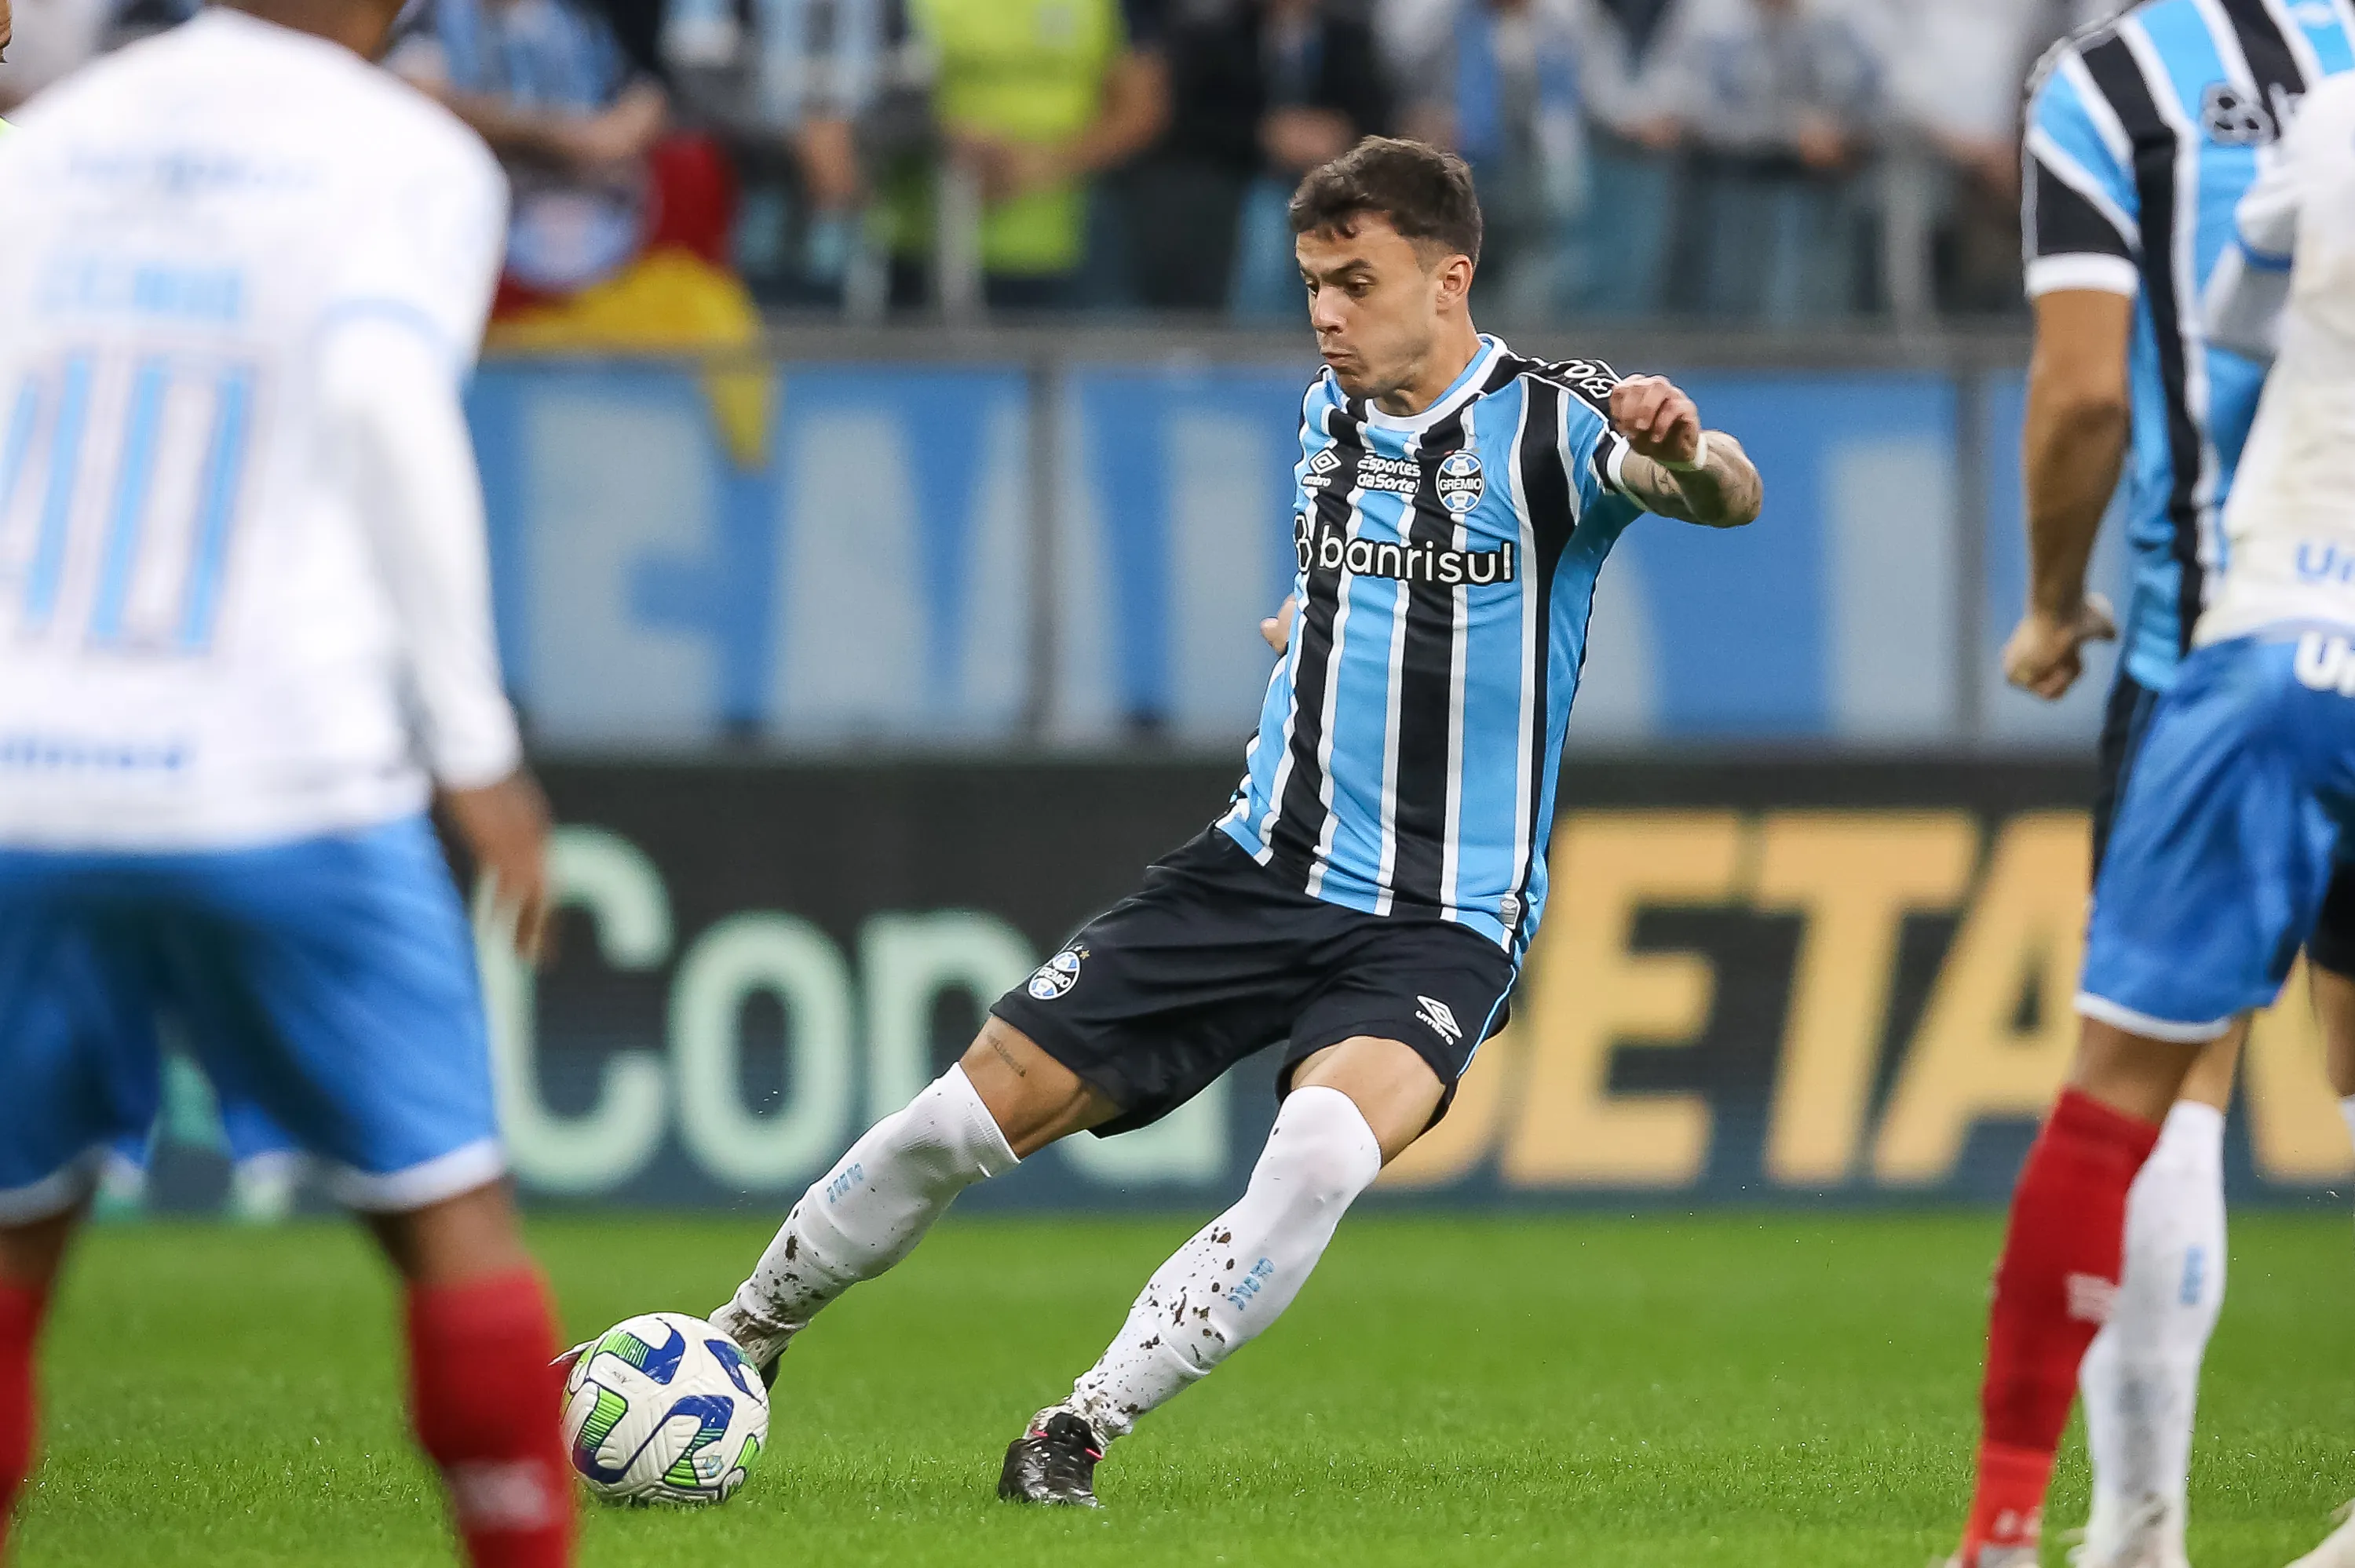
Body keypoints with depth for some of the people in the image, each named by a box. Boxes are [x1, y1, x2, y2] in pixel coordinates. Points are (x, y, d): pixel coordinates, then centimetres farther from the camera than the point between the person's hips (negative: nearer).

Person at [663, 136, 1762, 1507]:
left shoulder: (1546, 426, -12)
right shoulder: (1328, 411, 7)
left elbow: (1726, 498, -34)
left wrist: (1690, 454, -53)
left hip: (1442, 923, -5)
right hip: (1266, 866, 5)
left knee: (1324, 1152, -34)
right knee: (972, 1115, 0)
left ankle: (1082, 1431, -22)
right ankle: (741, 1343, 23)